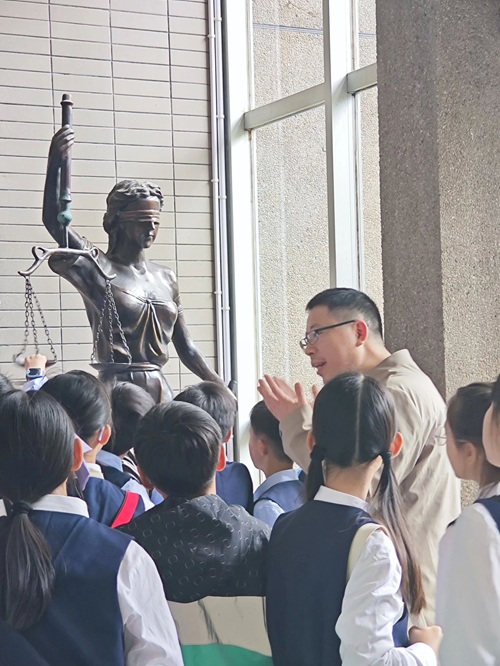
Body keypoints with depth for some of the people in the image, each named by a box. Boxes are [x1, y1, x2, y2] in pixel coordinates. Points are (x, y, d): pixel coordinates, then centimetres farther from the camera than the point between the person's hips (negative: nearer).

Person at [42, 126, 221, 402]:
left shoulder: (166, 279, 14)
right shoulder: (97, 267, -2)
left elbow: (186, 349, 21)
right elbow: (54, 221, -19)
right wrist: (56, 162, -33)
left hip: (160, 389, 6)